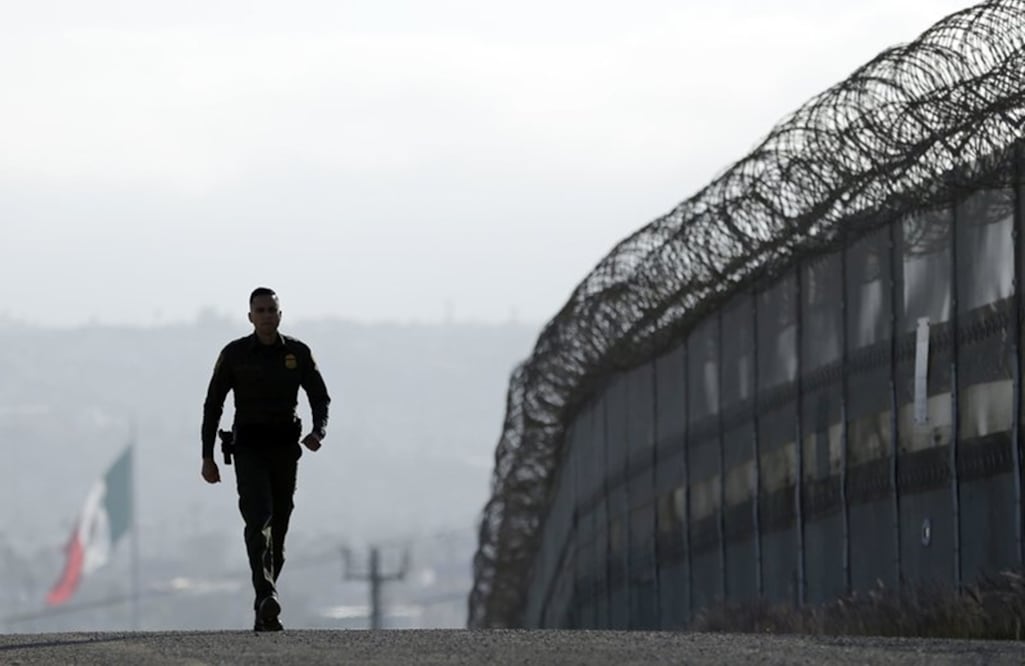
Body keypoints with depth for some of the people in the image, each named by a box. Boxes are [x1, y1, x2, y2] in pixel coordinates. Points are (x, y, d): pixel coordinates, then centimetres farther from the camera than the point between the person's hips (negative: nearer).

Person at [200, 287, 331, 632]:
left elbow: (320, 397, 8)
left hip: (285, 448, 3)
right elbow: (213, 405, 4)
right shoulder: (234, 354, -1)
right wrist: (207, 456, 0)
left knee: (278, 526, 6)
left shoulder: (298, 353, 3)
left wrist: (319, 431, -13)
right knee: (258, 519, -22)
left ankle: (264, 614, 16)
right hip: (249, 447, -3)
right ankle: (267, 598, -38)